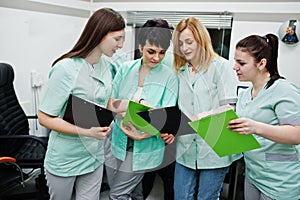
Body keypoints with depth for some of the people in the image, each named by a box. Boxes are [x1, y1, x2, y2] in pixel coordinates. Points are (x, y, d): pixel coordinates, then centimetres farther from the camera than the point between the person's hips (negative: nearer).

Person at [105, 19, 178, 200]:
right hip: (118, 141, 3)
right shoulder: (126, 69, -2)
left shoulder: (169, 76, -10)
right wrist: (139, 102, -22)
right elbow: (111, 103, -5)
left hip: (145, 146, -3)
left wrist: (145, 134, -28)